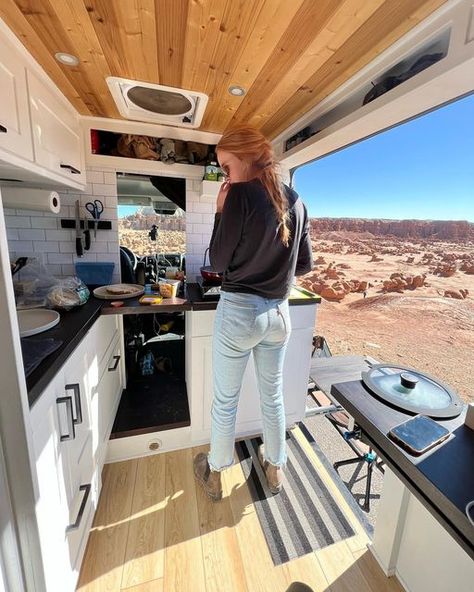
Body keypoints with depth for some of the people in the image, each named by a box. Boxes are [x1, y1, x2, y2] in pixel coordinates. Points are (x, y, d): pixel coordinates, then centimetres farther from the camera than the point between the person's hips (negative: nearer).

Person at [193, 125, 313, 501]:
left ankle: (215, 475, 40)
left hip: (239, 312, -5)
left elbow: (219, 262, -8)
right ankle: (275, 469, 45)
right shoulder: (296, 201, 6)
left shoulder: (241, 195, -11)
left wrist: (221, 212, 0)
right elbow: (305, 264, 10)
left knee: (225, 401, 15)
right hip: (278, 313, 6)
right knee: (273, 396, 22)